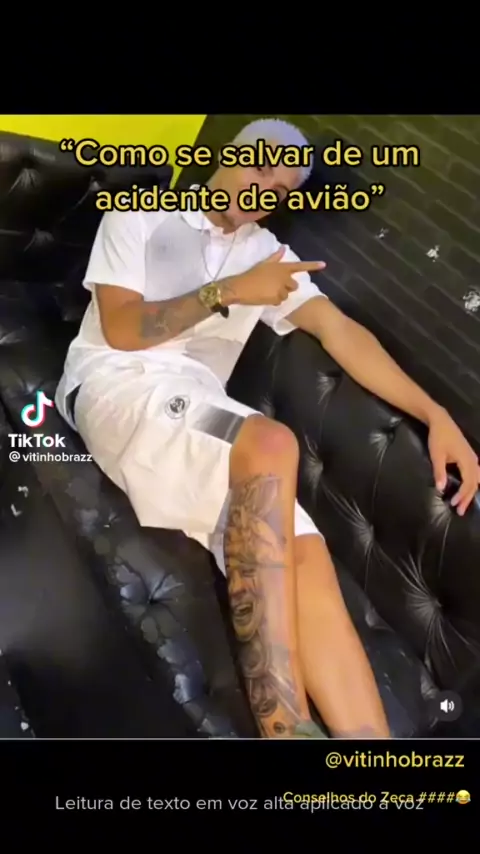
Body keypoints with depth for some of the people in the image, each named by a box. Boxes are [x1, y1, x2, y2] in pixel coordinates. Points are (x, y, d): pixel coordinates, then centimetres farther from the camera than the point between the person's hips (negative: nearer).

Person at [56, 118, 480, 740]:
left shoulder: (268, 252, 21)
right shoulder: (139, 215, 11)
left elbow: (341, 331, 10)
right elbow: (120, 329, -2)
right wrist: (229, 292, -4)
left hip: (200, 419, 4)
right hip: (117, 387, -4)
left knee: (306, 556, -22)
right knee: (271, 443, -35)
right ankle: (284, 722, -33)